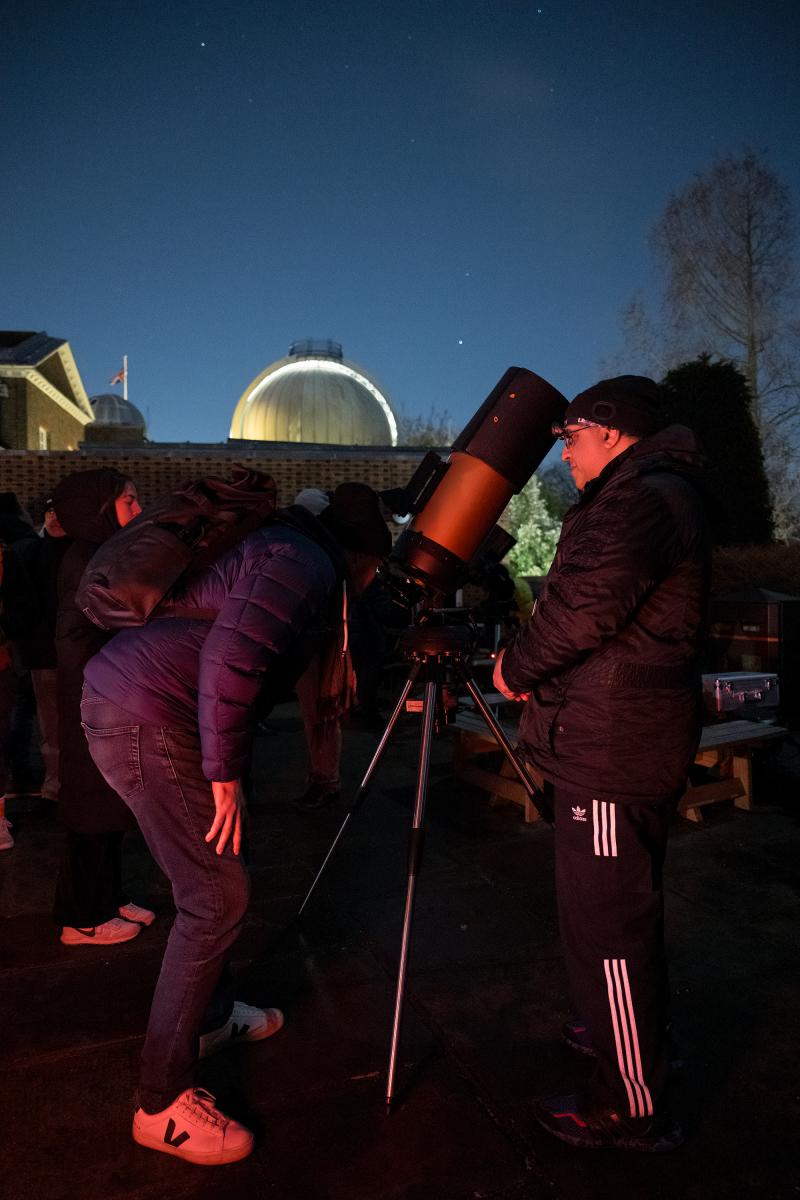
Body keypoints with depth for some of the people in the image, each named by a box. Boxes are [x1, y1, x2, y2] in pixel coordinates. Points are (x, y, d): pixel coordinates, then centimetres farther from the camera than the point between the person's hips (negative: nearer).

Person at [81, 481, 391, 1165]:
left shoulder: (286, 549, 18)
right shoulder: (306, 562, -12)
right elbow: (230, 657, -26)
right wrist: (226, 775, -19)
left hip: (122, 699, 10)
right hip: (148, 722, -10)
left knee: (210, 883, 21)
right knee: (218, 897, -5)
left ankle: (210, 1017, 39)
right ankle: (163, 1106, 8)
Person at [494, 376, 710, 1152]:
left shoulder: (647, 496, -15)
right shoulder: (638, 494, 18)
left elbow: (587, 602, -27)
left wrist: (516, 667, -11)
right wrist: (537, 670, 7)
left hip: (614, 752, -11)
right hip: (615, 742, 11)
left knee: (605, 922, -1)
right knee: (619, 910, 24)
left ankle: (631, 1108, 15)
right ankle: (630, 1032, 42)